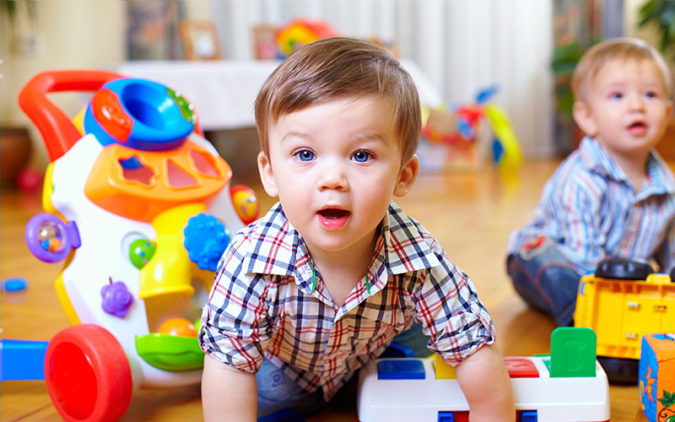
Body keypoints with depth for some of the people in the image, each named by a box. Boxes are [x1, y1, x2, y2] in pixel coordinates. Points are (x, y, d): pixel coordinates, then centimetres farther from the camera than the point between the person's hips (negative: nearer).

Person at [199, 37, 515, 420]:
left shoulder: (420, 262, -35)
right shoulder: (252, 260, -39)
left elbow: (477, 352, -25)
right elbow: (230, 363, -31)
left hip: (370, 365, 2)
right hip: (281, 369, -2)